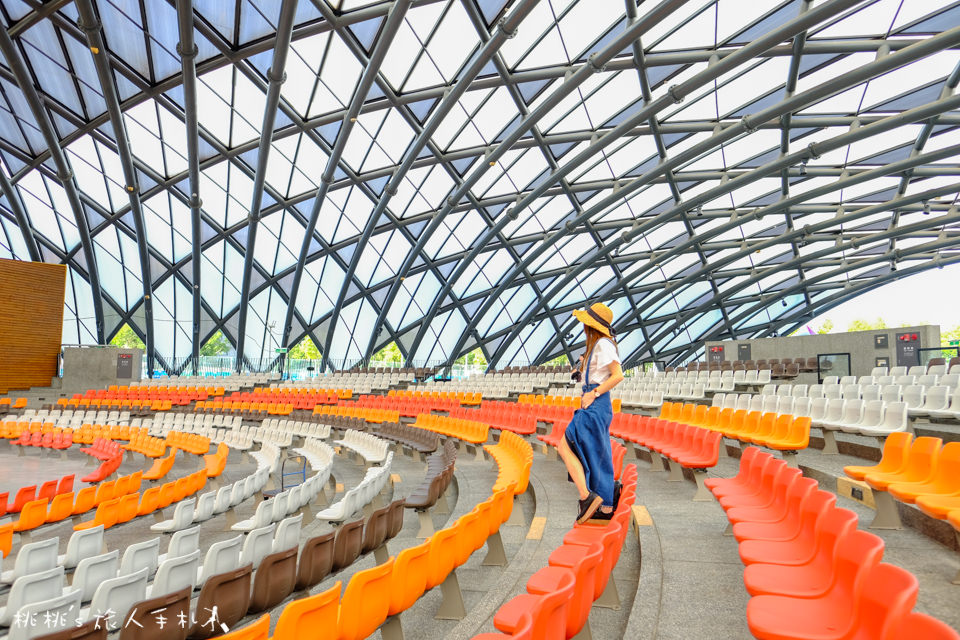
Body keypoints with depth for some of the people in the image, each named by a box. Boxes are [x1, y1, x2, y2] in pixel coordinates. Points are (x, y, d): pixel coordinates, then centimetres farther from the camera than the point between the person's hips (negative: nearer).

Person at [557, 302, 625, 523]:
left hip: (596, 405, -10)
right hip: (596, 406, 10)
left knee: (566, 447, -10)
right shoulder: (597, 345, 17)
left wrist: (593, 394, -19)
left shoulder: (603, 344, -12)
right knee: (596, 455, 13)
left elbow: (618, 375, -20)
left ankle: (587, 496, -10)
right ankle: (606, 507, 19)